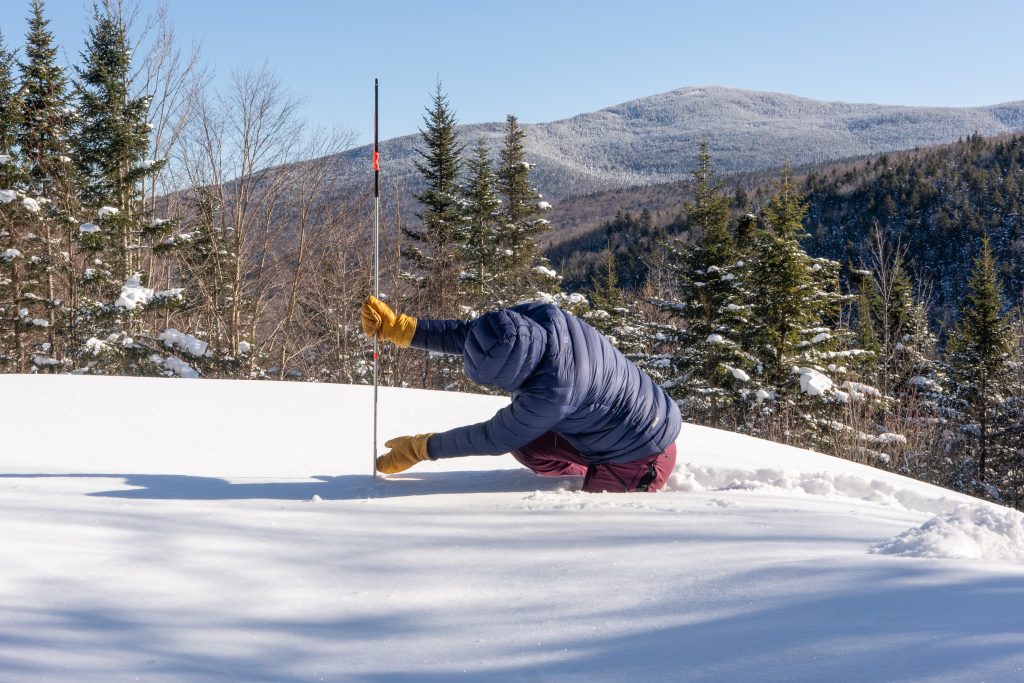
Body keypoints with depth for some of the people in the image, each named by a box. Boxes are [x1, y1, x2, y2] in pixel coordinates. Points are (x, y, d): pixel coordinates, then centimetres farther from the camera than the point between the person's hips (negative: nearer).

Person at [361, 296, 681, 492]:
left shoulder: (553, 393, -39)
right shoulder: (539, 316, -18)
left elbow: (497, 437, -23)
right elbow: (464, 334, -4)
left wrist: (421, 448, -13)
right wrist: (396, 328, -10)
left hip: (641, 458, -8)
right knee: (526, 445, 4)